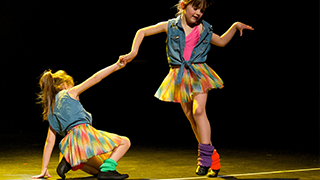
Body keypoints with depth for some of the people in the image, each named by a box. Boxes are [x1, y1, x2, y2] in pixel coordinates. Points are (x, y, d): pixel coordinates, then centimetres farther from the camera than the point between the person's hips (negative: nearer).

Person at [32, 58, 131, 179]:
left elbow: (49, 142, 22)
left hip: (70, 145, 6)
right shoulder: (70, 93, 13)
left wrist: (44, 170, 23)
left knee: (99, 170, 25)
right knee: (125, 142, 8)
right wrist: (117, 65, 6)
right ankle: (107, 169, -17)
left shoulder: (50, 112, 26)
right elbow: (95, 79, 6)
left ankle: (70, 162, 0)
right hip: (84, 132, -6)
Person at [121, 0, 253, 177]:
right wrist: (133, 52, -2)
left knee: (198, 111, -21)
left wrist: (235, 27, 13)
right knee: (191, 116, 4)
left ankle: (205, 155, -20)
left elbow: (221, 41, 26)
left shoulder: (204, 30, 8)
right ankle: (212, 158, 15)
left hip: (198, 73, -1)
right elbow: (142, 32, 8)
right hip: (180, 76, 1)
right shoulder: (170, 26, 2)